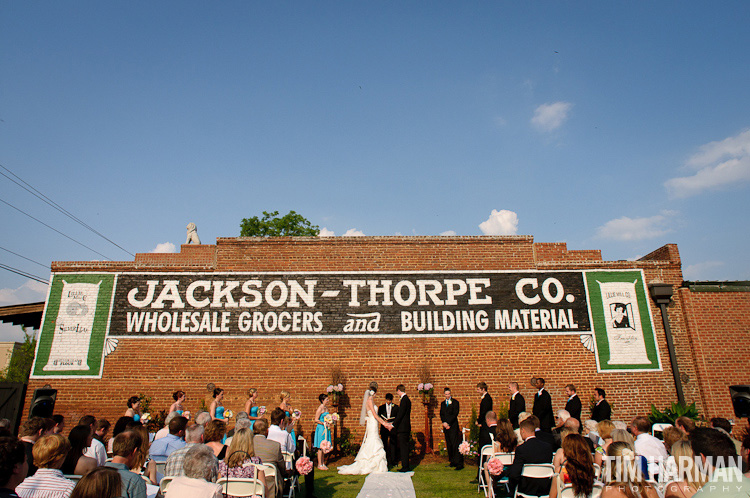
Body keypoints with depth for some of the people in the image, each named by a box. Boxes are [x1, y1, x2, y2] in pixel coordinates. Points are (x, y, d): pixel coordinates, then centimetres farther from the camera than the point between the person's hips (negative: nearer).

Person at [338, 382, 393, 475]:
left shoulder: (371, 400, 13)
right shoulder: (369, 400, -14)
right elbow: (375, 415, -17)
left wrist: (384, 422, 17)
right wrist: (384, 423, -12)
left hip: (373, 426, 9)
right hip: (372, 426, -9)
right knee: (374, 446, -4)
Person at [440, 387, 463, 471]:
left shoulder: (455, 402, -1)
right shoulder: (442, 403, 16)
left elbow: (455, 414, -8)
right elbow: (441, 414, 11)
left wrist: (448, 423, -12)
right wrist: (444, 423, -6)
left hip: (453, 426, -5)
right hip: (446, 426, 5)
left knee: (455, 444, -9)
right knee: (449, 445, 6)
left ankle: (459, 463, -7)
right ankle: (452, 461, 14)